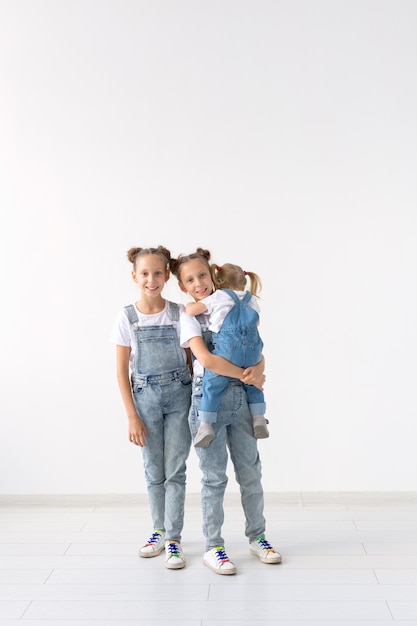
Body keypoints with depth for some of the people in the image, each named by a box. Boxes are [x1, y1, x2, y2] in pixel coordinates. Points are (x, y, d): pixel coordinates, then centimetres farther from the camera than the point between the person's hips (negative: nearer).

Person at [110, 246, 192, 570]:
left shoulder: (179, 313, -3)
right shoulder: (127, 318, -4)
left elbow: (190, 360, 3)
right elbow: (122, 370, -2)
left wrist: (197, 401, 0)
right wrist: (132, 416, -5)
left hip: (179, 396, 0)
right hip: (145, 397, 1)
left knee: (175, 469, 0)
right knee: (154, 471, 11)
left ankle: (173, 538, 10)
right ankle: (159, 530, 28)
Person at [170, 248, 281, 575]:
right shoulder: (189, 316, -5)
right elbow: (206, 359, -19)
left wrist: (257, 370, -16)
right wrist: (246, 375, -17)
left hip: (240, 399, 4)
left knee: (251, 472, 11)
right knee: (215, 477, 3)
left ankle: (257, 537, 27)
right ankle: (213, 547, 15)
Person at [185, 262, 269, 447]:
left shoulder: (217, 297, 11)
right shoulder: (252, 300, 23)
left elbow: (191, 310, 6)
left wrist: (189, 304, 28)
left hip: (227, 348, -4)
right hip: (252, 349, 4)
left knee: (212, 385, 4)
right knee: (252, 383, 25)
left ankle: (205, 425, -2)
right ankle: (259, 419, 20)